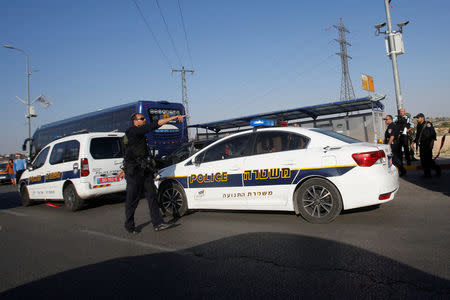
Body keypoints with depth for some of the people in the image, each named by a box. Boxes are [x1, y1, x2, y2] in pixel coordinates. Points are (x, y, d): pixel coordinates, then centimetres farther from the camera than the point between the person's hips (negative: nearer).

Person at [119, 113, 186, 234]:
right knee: (132, 200, 2)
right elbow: (156, 124, -21)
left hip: (145, 170, 9)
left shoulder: (139, 134, 18)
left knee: (152, 195, 4)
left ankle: (158, 223, 6)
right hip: (134, 172, -9)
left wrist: (125, 170, 32)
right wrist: (175, 117, -23)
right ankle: (129, 226, 17)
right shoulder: (133, 131, -12)